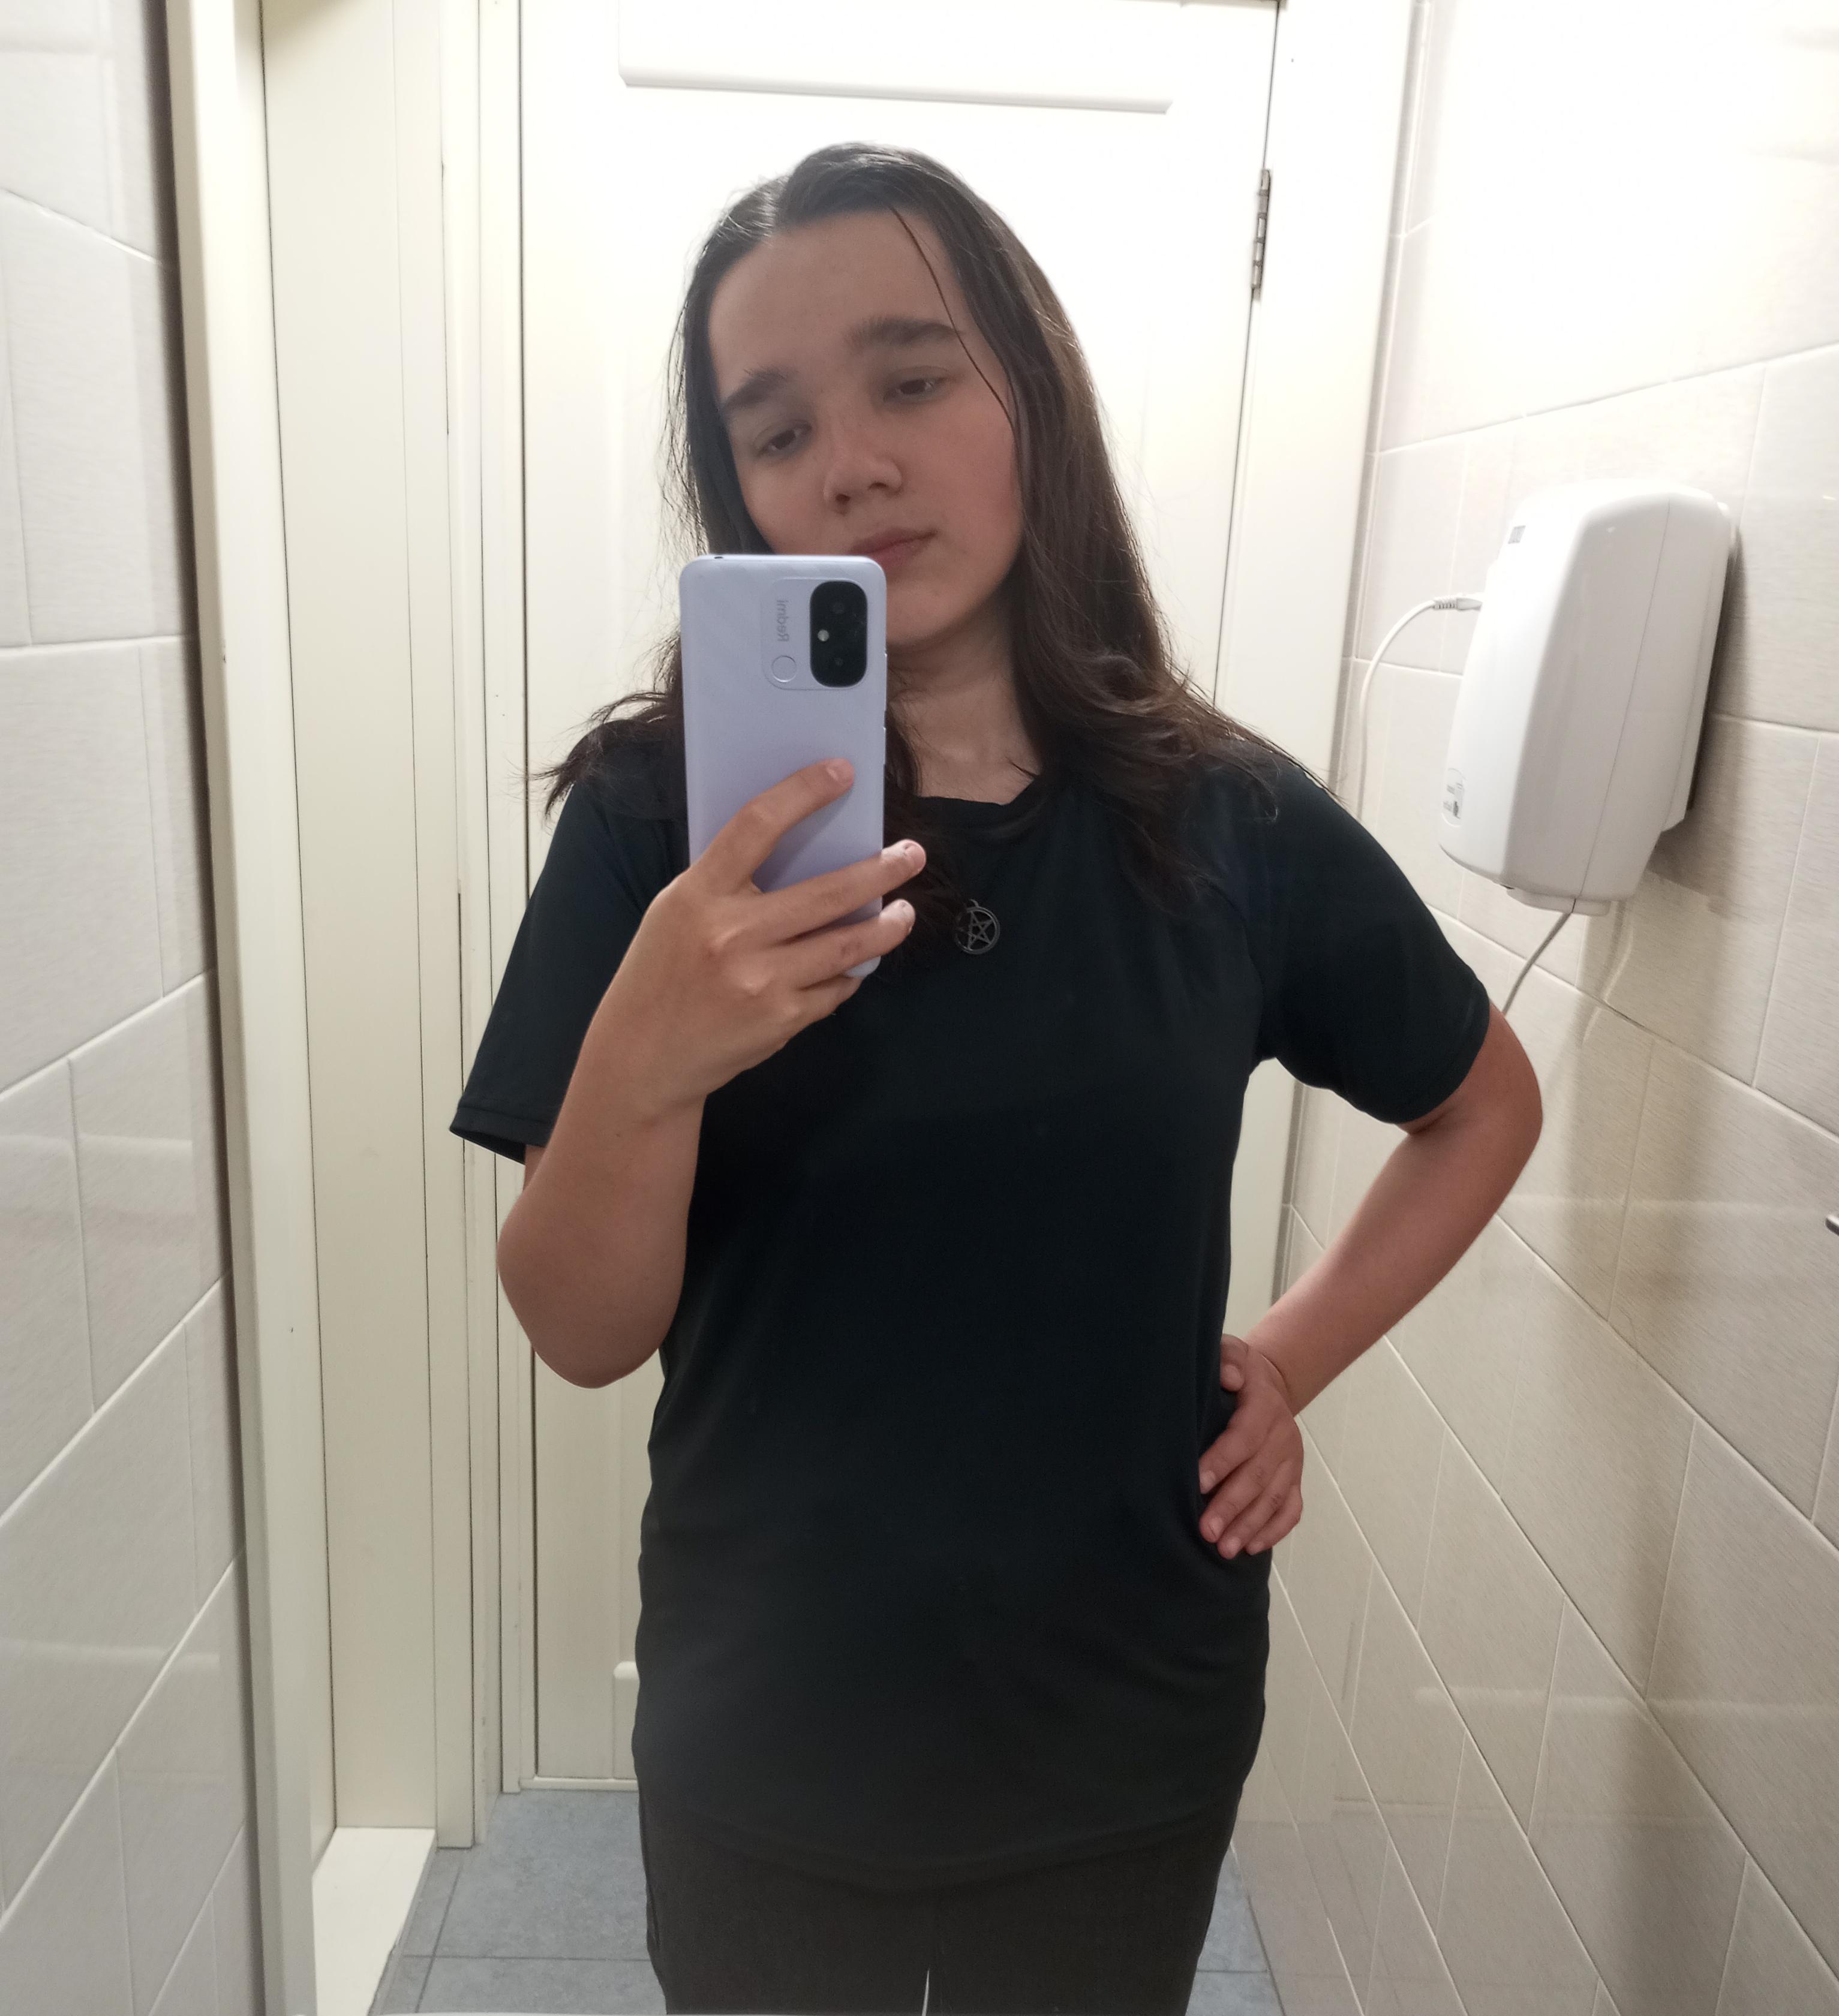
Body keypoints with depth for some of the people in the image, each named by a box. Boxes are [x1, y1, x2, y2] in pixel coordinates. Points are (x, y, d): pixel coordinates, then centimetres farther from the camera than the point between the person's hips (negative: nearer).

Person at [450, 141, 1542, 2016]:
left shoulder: (1230, 818, -10)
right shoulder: (669, 811, -14)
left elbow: (1487, 1104, 7)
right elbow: (584, 1338, -14)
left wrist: (1292, 1359, -4)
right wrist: (641, 1063, -33)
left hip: (1131, 1740, 2)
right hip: (767, 1754, -1)